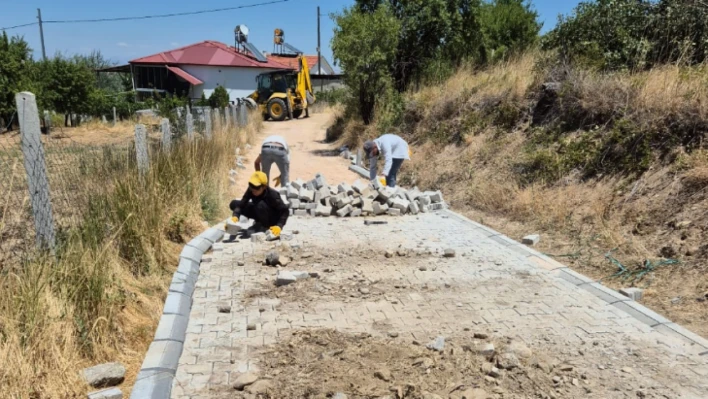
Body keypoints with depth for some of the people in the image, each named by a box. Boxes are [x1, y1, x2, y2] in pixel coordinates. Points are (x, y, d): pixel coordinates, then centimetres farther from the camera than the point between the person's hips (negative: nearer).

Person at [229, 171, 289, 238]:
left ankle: (265, 226, -10)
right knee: (233, 204, -7)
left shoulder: (272, 195, -31)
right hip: (260, 215, 6)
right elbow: (241, 204, -23)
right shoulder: (250, 191, -18)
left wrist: (279, 226, -40)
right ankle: (259, 223, 2)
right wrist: (235, 216, -42)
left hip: (273, 219, -6)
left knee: (260, 204, -38)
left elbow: (285, 211, -28)